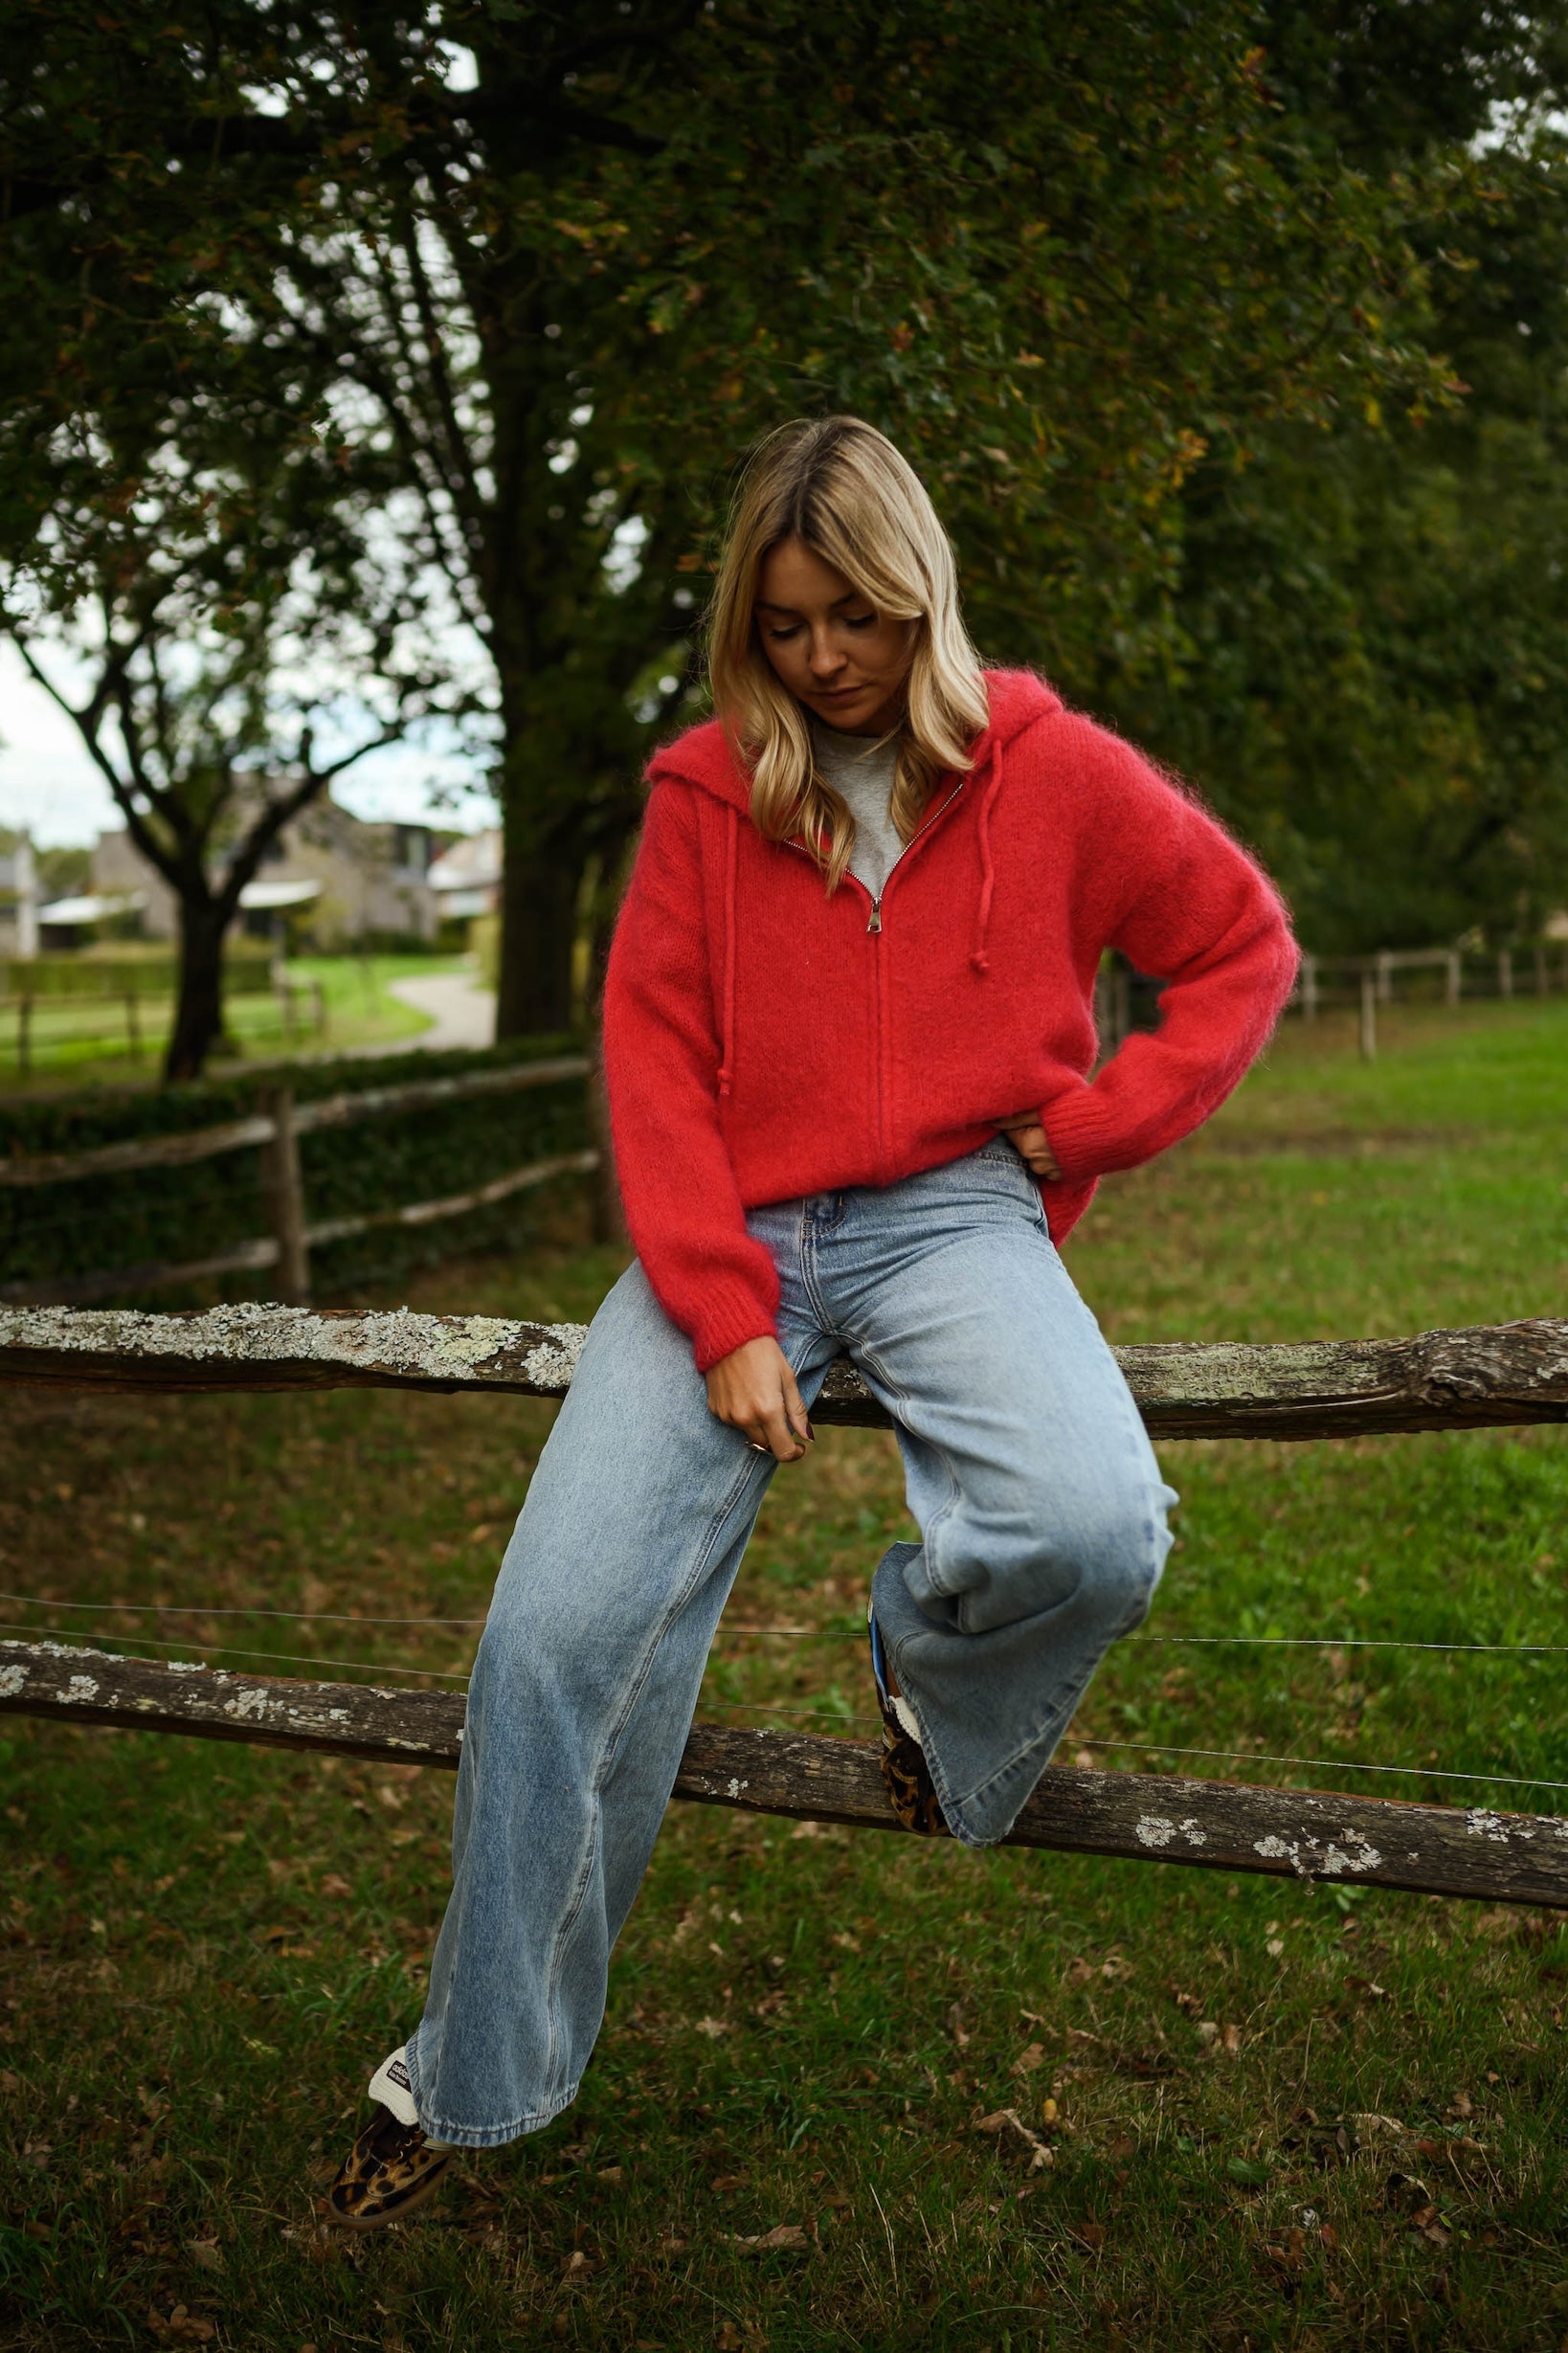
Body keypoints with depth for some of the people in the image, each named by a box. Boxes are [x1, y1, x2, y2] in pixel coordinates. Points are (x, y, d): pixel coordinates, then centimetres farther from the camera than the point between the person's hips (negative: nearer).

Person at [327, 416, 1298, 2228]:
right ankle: (469, 2077, 8)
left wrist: (1094, 1122, 0)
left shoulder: (1051, 770, 3)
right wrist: (723, 1320, -10)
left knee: (1094, 1531, -32)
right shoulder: (706, 790, 6)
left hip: (951, 1212, -1)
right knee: (554, 1631, -13)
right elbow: (654, 1060, 2)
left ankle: (925, 1658, 7)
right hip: (740, 1225, 1)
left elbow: (1243, 944, 13)